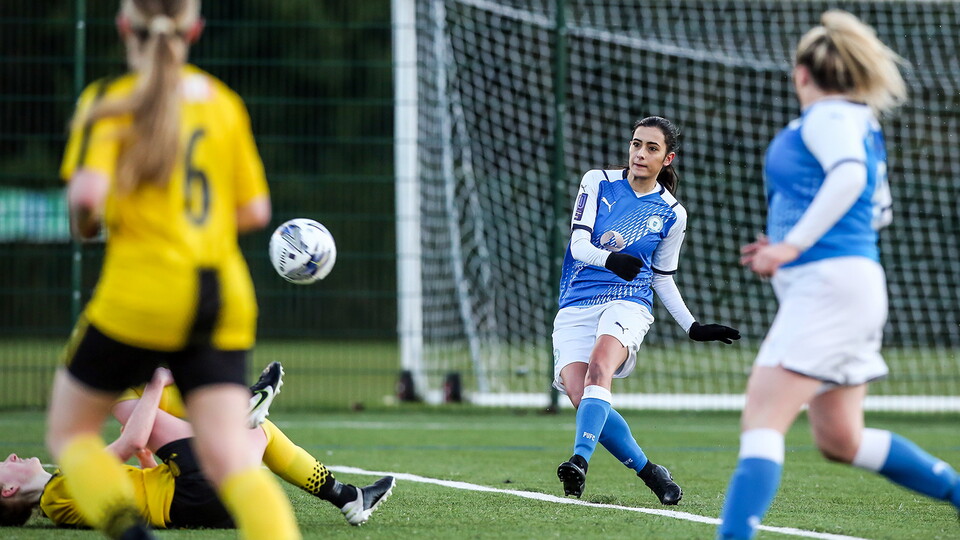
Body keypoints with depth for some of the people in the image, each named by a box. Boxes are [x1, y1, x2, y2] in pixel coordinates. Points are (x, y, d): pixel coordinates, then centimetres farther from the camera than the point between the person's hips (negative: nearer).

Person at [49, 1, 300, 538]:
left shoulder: (110, 101, -2)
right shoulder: (223, 101, 12)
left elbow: (88, 193, -17)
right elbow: (255, 210, 12)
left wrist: (86, 223, 5)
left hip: (141, 295, -4)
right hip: (225, 297, 4)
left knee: (70, 429, 15)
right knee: (230, 459, -3)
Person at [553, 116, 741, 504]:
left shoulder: (672, 214, 9)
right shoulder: (598, 183, 6)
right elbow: (578, 244, -5)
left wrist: (693, 328, 13)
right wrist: (611, 259, -26)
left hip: (627, 304, -1)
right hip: (576, 307, 1)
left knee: (599, 369, -33)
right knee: (580, 396, -18)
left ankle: (580, 461, -50)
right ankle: (649, 472, -1)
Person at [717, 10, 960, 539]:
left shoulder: (826, 117, -6)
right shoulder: (861, 122, 21)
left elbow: (850, 175, -26)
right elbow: (878, 209, 30)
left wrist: (793, 244, -28)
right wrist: (797, 243, 27)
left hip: (828, 281, -10)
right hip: (851, 282, 10)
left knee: (761, 420, -17)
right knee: (840, 440, 16)